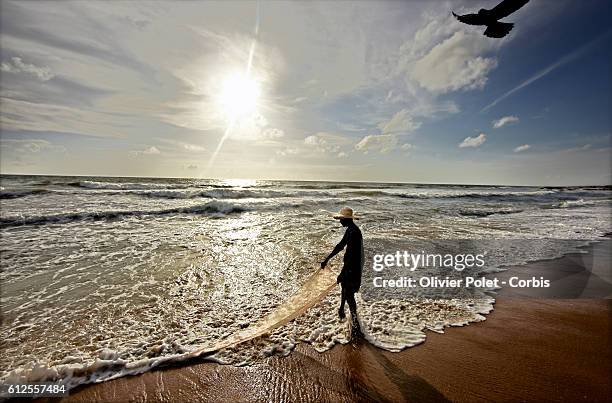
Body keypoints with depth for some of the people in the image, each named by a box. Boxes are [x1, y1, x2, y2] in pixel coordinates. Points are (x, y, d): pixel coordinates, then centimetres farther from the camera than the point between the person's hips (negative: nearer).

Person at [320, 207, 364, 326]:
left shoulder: (353, 232, -25)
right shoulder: (350, 230, 7)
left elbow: (351, 255, -28)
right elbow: (340, 245, 14)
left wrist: (342, 273, -26)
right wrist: (327, 259, 18)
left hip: (354, 267, -10)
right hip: (351, 264, 10)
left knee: (349, 293, -1)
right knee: (345, 286, 25)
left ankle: (355, 322, 11)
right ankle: (341, 310, 45)